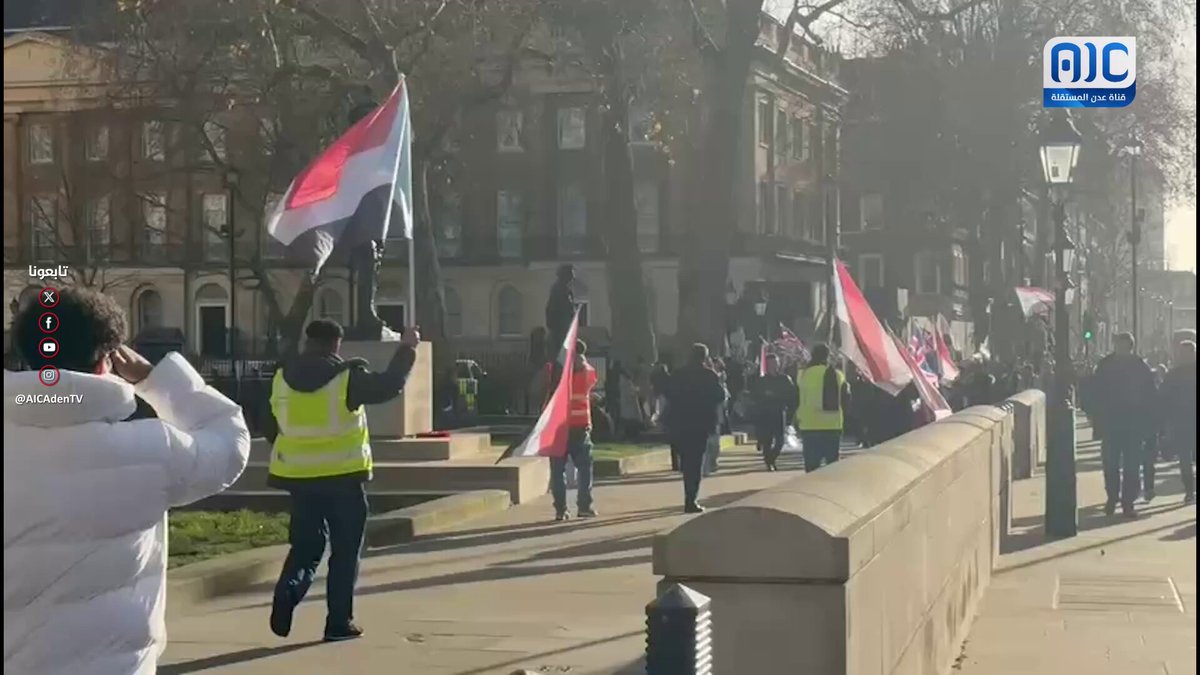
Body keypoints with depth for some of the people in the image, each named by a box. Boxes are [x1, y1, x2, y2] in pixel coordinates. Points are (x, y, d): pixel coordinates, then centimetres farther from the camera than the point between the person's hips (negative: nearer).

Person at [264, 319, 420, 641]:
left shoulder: (282, 378, 4)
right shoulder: (347, 376, -11)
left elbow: (270, 428, 11)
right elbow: (389, 385, -6)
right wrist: (406, 349, 5)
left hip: (300, 475, 4)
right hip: (343, 475, -4)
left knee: (305, 544, 15)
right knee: (345, 551, 7)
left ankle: (287, 591, -13)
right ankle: (339, 622, 7)